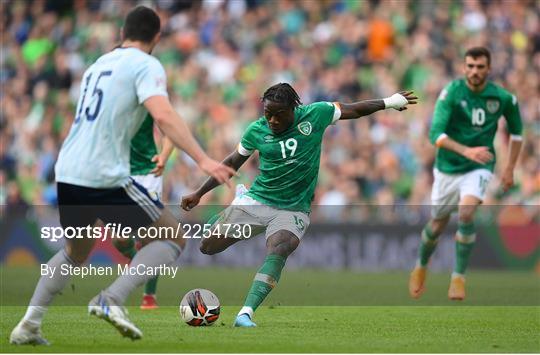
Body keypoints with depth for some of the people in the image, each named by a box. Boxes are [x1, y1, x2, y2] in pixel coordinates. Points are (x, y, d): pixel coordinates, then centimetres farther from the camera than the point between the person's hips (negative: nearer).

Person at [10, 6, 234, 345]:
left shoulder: (98, 65, 20)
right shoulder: (146, 65, -3)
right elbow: (164, 116, -21)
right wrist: (203, 160, -26)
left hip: (67, 175, 7)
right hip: (106, 179, -7)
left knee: (74, 254, 29)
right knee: (174, 238, 7)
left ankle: (29, 324, 17)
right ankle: (113, 299, -11)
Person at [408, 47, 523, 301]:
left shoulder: (503, 98, -8)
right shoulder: (451, 92, -16)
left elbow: (515, 130, 12)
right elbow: (436, 134, -24)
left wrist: (510, 168, 9)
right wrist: (466, 151, -38)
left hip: (479, 168, 0)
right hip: (447, 168, 0)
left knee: (465, 214, -27)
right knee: (437, 225, 13)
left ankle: (459, 277, -14)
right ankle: (421, 268, 43)